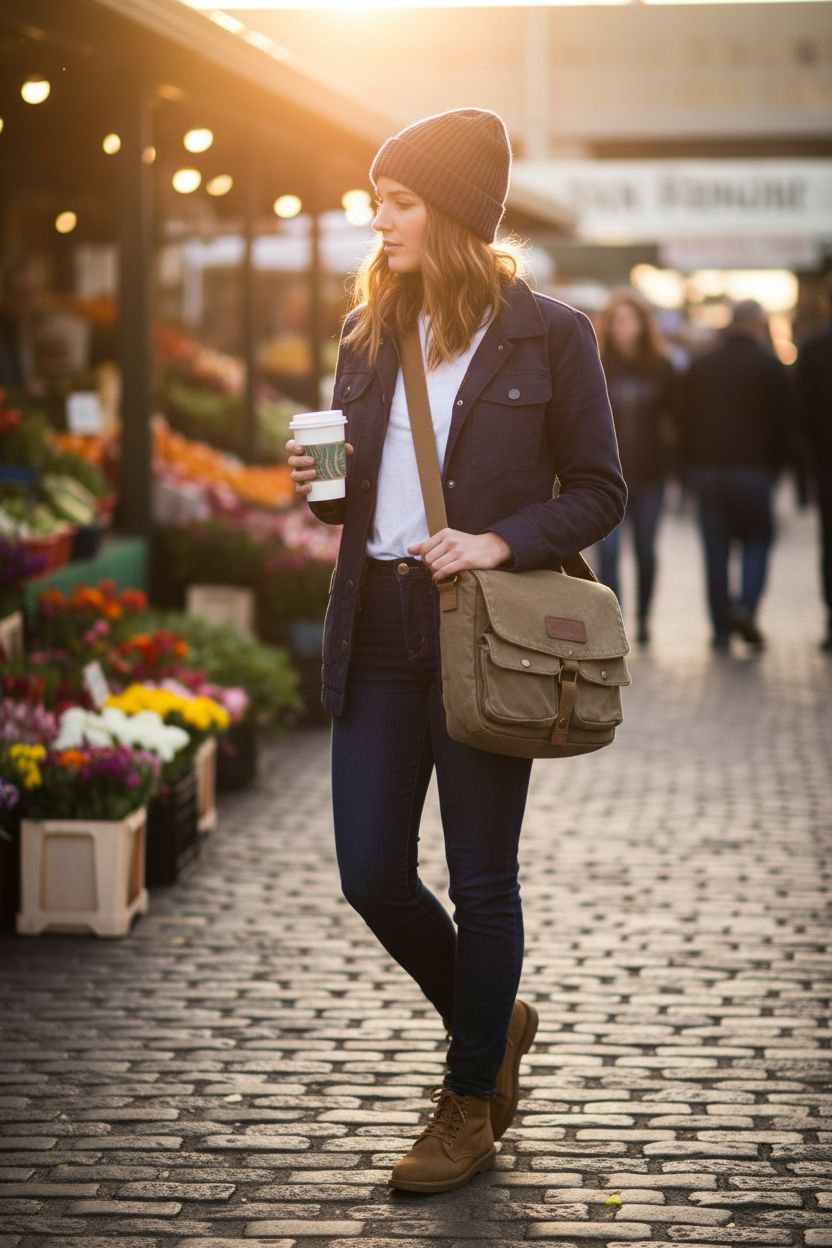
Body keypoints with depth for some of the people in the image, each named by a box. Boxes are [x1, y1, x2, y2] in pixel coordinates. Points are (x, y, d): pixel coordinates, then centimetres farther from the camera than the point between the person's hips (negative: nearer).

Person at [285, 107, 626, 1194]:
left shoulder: (549, 336, -5)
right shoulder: (370, 336, 10)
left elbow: (598, 493, -3)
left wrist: (500, 542, -18)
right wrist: (320, 482, -4)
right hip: (376, 634, 5)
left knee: (480, 881, 4)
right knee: (372, 875, 6)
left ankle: (471, 1104, 20)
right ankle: (493, 1022, 32)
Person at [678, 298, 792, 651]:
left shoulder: (699, 367, 10)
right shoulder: (770, 367, -1)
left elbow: (684, 421, 11)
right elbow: (783, 421, -2)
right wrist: (775, 464, 9)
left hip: (706, 467, 3)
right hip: (753, 468, -3)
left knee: (716, 550, 5)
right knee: (757, 541, 9)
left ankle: (721, 629, 4)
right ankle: (745, 606, -13)